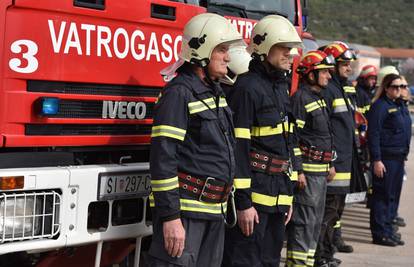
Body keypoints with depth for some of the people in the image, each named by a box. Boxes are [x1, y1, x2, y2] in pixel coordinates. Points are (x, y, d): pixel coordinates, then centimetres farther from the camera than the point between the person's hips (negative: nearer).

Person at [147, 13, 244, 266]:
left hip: (213, 210, 9)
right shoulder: (179, 92, -13)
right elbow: (163, 157, -18)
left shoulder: (216, 93, 15)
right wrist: (170, 217, -22)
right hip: (184, 209, -9)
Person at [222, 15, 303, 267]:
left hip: (278, 194, 9)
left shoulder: (281, 87, 15)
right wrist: (243, 202, -20)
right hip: (253, 191, -9)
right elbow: (237, 147, -17)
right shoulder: (247, 87, -13)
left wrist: (289, 194, 18)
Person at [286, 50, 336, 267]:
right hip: (307, 171, -10)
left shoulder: (318, 98, 18)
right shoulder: (300, 98, -14)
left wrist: (329, 165, 23)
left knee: (315, 222, 16)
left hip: (320, 171, 10)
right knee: (303, 222, -8)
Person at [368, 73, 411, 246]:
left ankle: (388, 230, 21)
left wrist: (405, 154, 17)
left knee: (394, 195, 13)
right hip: (385, 158, -9)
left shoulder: (400, 106, 16)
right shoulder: (380, 106, -11)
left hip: (399, 157, 9)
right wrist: (376, 160, -19)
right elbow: (373, 134, -15)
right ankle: (380, 234, 3)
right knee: (382, 195, -3)